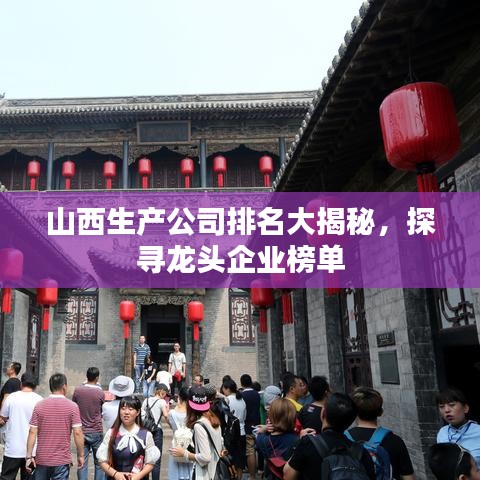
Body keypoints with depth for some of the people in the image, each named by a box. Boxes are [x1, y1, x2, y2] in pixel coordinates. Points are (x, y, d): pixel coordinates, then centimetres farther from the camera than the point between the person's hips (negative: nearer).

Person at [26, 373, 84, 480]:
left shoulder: (39, 405, -2)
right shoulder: (72, 406, -8)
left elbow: (33, 433, -4)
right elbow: (77, 433, -10)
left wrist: (29, 456, 2)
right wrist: (80, 455, -1)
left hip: (42, 459, 3)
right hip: (62, 460, -2)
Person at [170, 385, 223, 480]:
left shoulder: (199, 426, -21)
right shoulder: (214, 420, 2)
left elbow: (205, 457, -23)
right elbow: (220, 448, 12)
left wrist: (184, 453, -13)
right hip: (216, 472, 8)